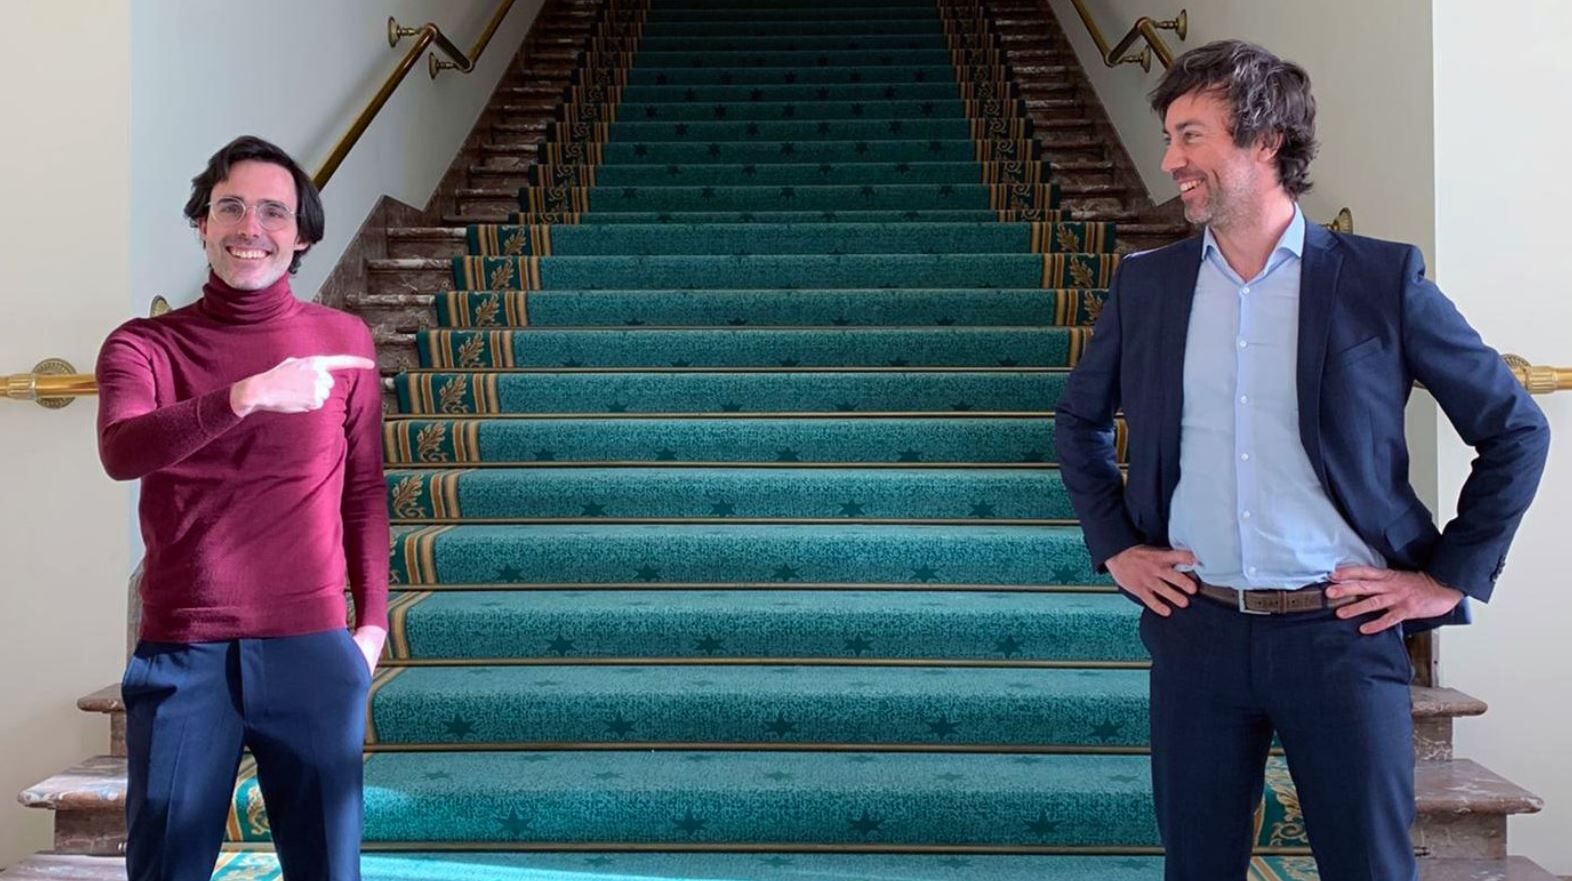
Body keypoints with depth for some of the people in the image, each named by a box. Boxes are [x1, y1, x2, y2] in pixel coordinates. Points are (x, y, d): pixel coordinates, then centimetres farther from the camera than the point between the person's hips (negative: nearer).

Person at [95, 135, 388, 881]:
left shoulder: (343, 340, 5)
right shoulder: (144, 344, 2)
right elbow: (120, 452, -18)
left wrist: (372, 622, 8)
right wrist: (248, 395, -31)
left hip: (312, 647, 1)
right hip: (180, 652, 0)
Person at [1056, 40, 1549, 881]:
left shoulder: (1381, 279, -3)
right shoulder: (1144, 284, 5)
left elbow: (1516, 430, 3)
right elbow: (1080, 420, 20)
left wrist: (1451, 576, -1)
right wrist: (1113, 544, 10)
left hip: (1341, 630, -2)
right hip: (1197, 630, 3)